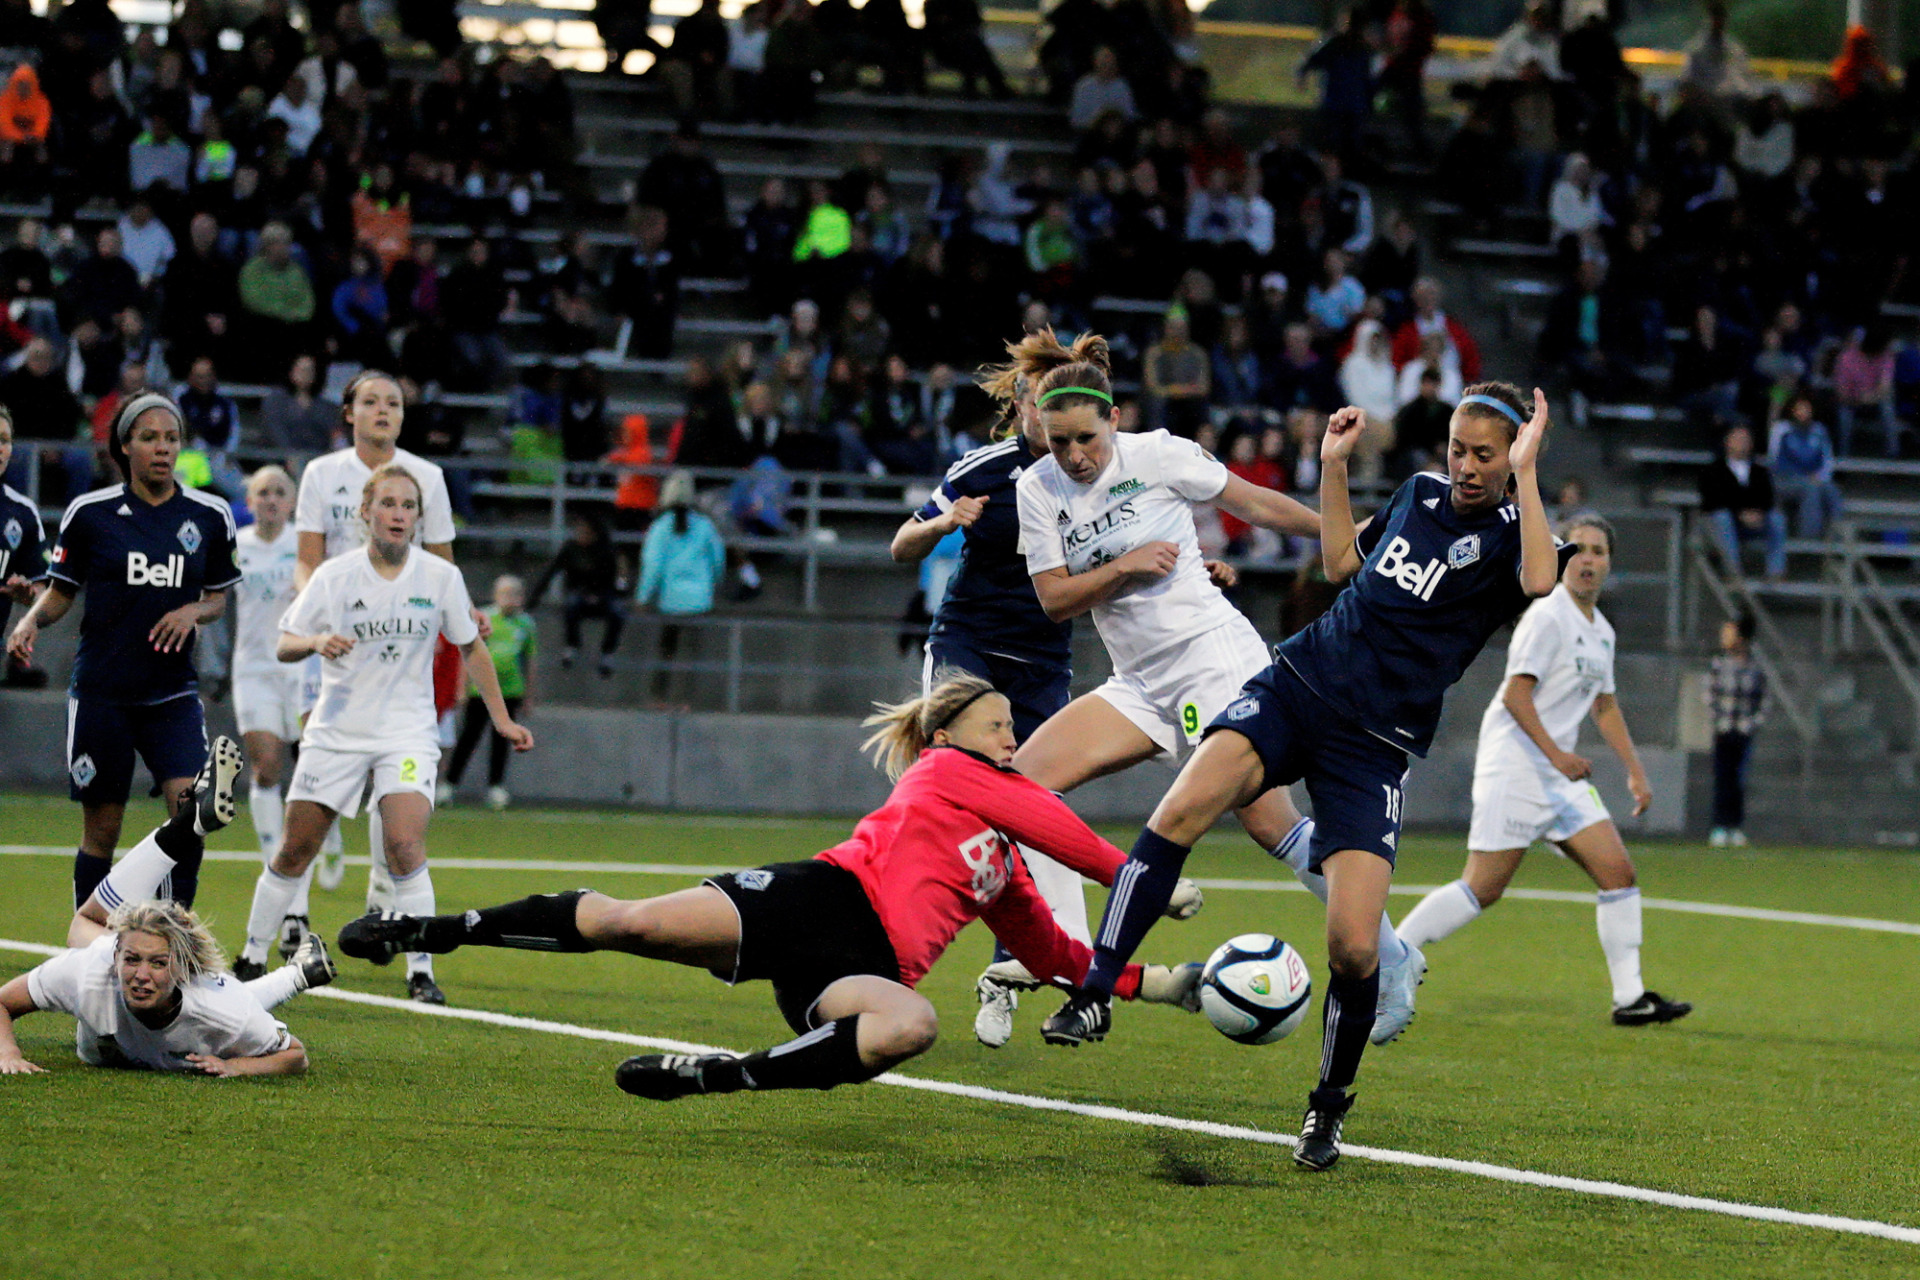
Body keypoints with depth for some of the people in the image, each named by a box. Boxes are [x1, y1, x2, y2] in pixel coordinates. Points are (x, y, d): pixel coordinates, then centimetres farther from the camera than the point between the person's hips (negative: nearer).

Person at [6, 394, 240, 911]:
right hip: (101, 689, -1)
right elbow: (61, 591, 7)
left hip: (173, 692, 2)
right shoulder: (89, 513, -1)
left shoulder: (209, 516, 4)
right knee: (101, 828, 2)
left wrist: (194, 611, -7)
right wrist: (31, 620, -12)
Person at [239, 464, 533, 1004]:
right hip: (336, 730, 1)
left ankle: (421, 974, -15)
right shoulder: (333, 577, -3)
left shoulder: (440, 577, -1)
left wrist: (501, 718, 11)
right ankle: (252, 959, 18)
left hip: (408, 732, -1)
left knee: (405, 846, -20)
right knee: (294, 850, 2)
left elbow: (471, 647, 11)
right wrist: (317, 641, -23)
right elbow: (284, 645, -1)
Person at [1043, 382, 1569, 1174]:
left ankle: (1328, 1110, 12)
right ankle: (1094, 996, -22)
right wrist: (1334, 466, 22)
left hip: (1372, 749, -4)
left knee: (1355, 948, -15)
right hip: (1299, 684, 4)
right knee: (1181, 811, -26)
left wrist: (1525, 475, -21)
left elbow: (1540, 581, -26)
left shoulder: (1509, 534, -2)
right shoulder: (1419, 492, 15)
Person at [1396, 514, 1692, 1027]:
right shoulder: (1547, 616, -12)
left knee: (1618, 871, -2)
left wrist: (1635, 772, 22)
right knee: (1483, 889, -10)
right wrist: (1556, 755, -21)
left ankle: (1630, 998, -1)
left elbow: (1605, 706, 27)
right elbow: (1515, 694, -17)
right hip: (1515, 766, -9)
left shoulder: (1601, 631, 15)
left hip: (1562, 773, 9)